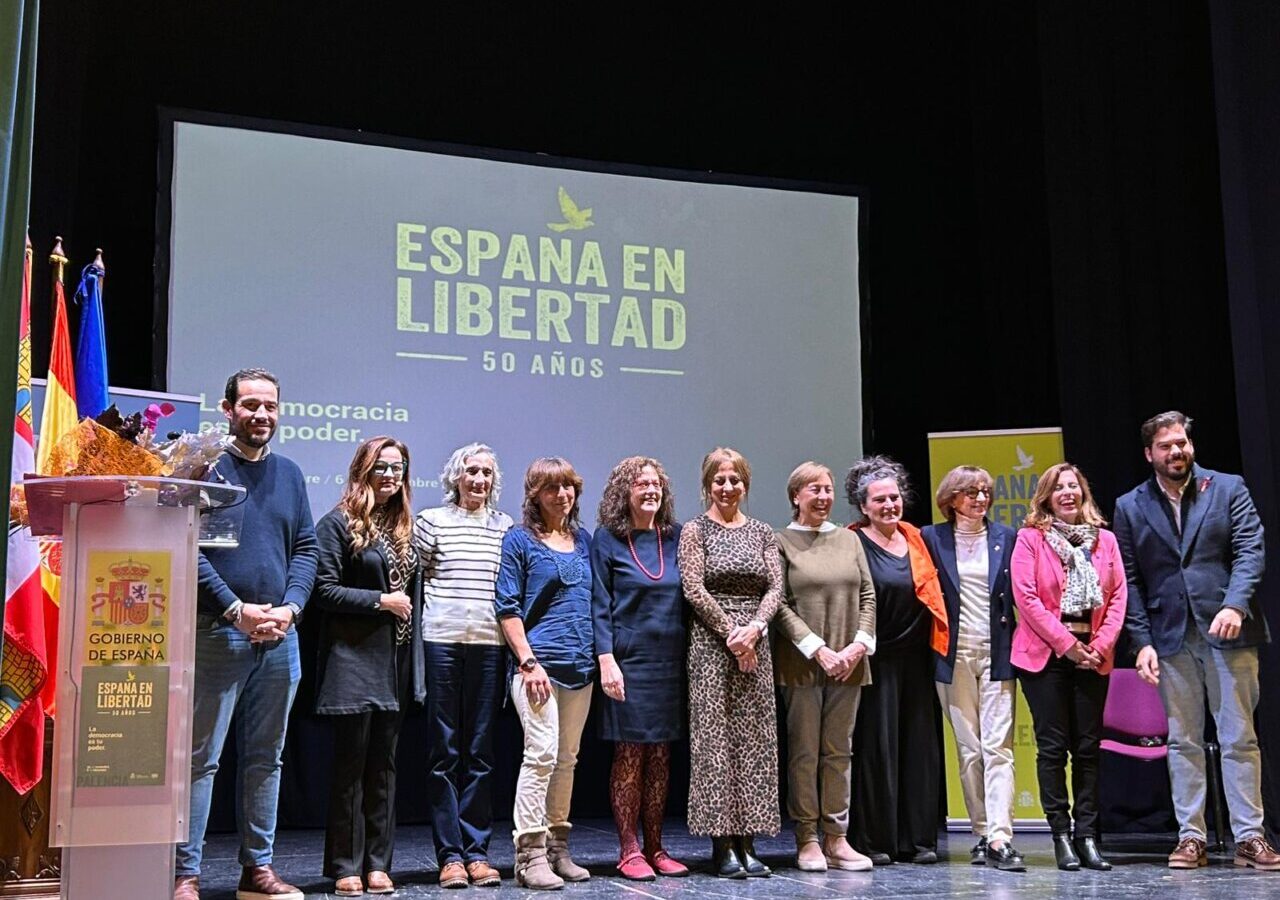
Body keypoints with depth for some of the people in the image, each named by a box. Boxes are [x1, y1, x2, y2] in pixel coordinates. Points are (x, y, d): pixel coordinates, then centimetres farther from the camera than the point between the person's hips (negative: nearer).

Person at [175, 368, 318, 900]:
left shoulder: (288, 474, 14)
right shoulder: (205, 467, -2)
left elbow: (306, 549, 12)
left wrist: (289, 607, -5)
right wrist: (236, 609, -16)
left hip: (279, 636, 5)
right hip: (217, 632, -5)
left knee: (266, 757, 11)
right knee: (202, 757, -3)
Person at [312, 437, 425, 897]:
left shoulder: (404, 527, 16)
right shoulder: (339, 523, -4)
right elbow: (324, 588, -11)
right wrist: (381, 600, -12)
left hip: (397, 661, 6)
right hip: (355, 658, -6)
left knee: (384, 765, 9)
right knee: (351, 763, -2)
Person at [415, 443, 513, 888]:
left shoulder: (506, 527, 12)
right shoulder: (431, 520, 4)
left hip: (490, 644, 2)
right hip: (442, 640, -2)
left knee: (480, 751, 6)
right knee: (444, 751, 2)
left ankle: (477, 851, 12)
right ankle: (449, 854, 7)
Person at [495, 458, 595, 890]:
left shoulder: (584, 540, 15)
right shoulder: (519, 539, -1)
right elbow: (507, 607, -5)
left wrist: (601, 657, 12)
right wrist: (528, 661, -13)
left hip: (580, 666, 6)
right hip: (539, 662, -6)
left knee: (567, 759, 10)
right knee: (542, 754, -13)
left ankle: (557, 848, 19)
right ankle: (530, 855, -8)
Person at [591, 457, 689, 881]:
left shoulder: (675, 537, 10)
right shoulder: (607, 539, -2)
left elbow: (689, 597, 14)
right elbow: (599, 605, -5)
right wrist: (606, 660, -13)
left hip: (670, 661, 4)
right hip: (629, 660, -4)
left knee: (661, 755, 8)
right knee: (630, 754, 0)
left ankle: (655, 848, 17)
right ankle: (629, 851, 8)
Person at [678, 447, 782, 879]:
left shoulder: (762, 532, 12)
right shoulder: (695, 530, 2)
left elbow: (775, 588, 4)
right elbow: (694, 589, -7)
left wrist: (754, 628, -12)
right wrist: (731, 633, -13)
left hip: (754, 643, 4)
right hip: (712, 641, -4)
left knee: (754, 737, 2)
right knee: (715, 736, -3)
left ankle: (747, 840, 8)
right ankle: (722, 844, 2)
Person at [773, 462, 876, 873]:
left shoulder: (849, 540, 13)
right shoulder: (781, 542, -1)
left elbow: (868, 596, 11)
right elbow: (780, 604, -7)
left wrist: (860, 644, -4)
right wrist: (819, 649, -13)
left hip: (848, 664, 4)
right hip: (801, 663, -4)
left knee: (839, 750, 7)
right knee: (804, 752, 0)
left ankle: (836, 838, 11)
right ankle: (807, 841, 6)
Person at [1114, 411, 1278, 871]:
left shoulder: (1228, 488, 5)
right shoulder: (1130, 507, 8)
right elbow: (1130, 581, 5)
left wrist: (1235, 605, -20)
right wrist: (1143, 641, -3)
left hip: (1228, 631, -1)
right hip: (1172, 637, 1)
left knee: (1239, 738, 1)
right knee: (1182, 742, 5)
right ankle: (1191, 837, 10)